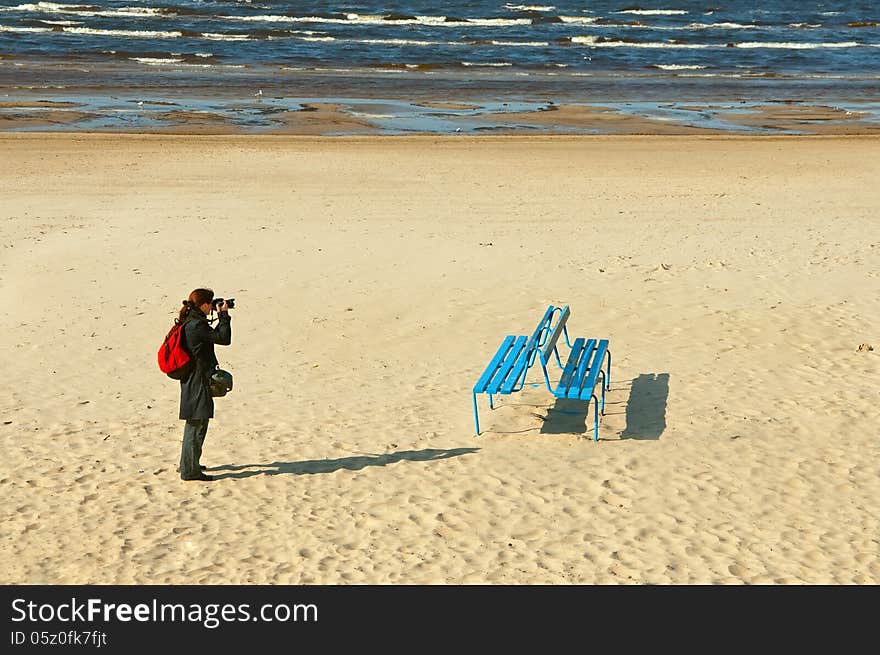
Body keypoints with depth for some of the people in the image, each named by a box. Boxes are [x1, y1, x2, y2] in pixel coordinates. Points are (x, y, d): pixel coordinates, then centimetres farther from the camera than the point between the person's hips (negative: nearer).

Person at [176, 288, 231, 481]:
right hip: (198, 382, -10)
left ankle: (188, 464, 32)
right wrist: (224, 315, -11)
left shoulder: (189, 322, 9)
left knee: (194, 423, 21)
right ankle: (190, 471, 2)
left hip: (191, 380, 10)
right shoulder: (197, 325, -21)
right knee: (197, 425, -4)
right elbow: (224, 339, -18)